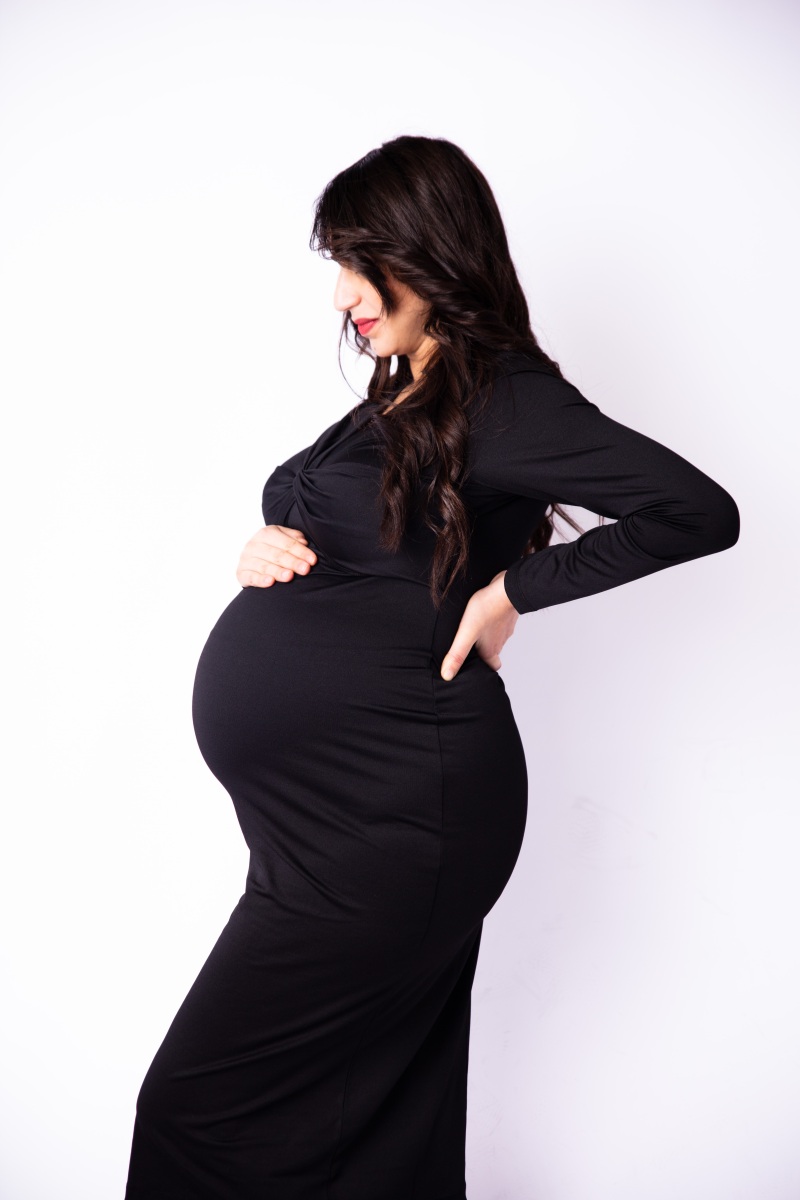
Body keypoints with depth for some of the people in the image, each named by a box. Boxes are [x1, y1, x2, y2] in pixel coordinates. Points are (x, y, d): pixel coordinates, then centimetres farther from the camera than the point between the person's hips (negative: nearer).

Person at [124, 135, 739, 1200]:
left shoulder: (503, 398, -11)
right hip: (334, 801, 9)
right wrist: (270, 544, 2)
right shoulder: (398, 398, 15)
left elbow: (700, 511, -17)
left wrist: (512, 589, -15)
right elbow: (322, 537, 25)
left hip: (389, 815, -9)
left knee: (200, 1109, -2)